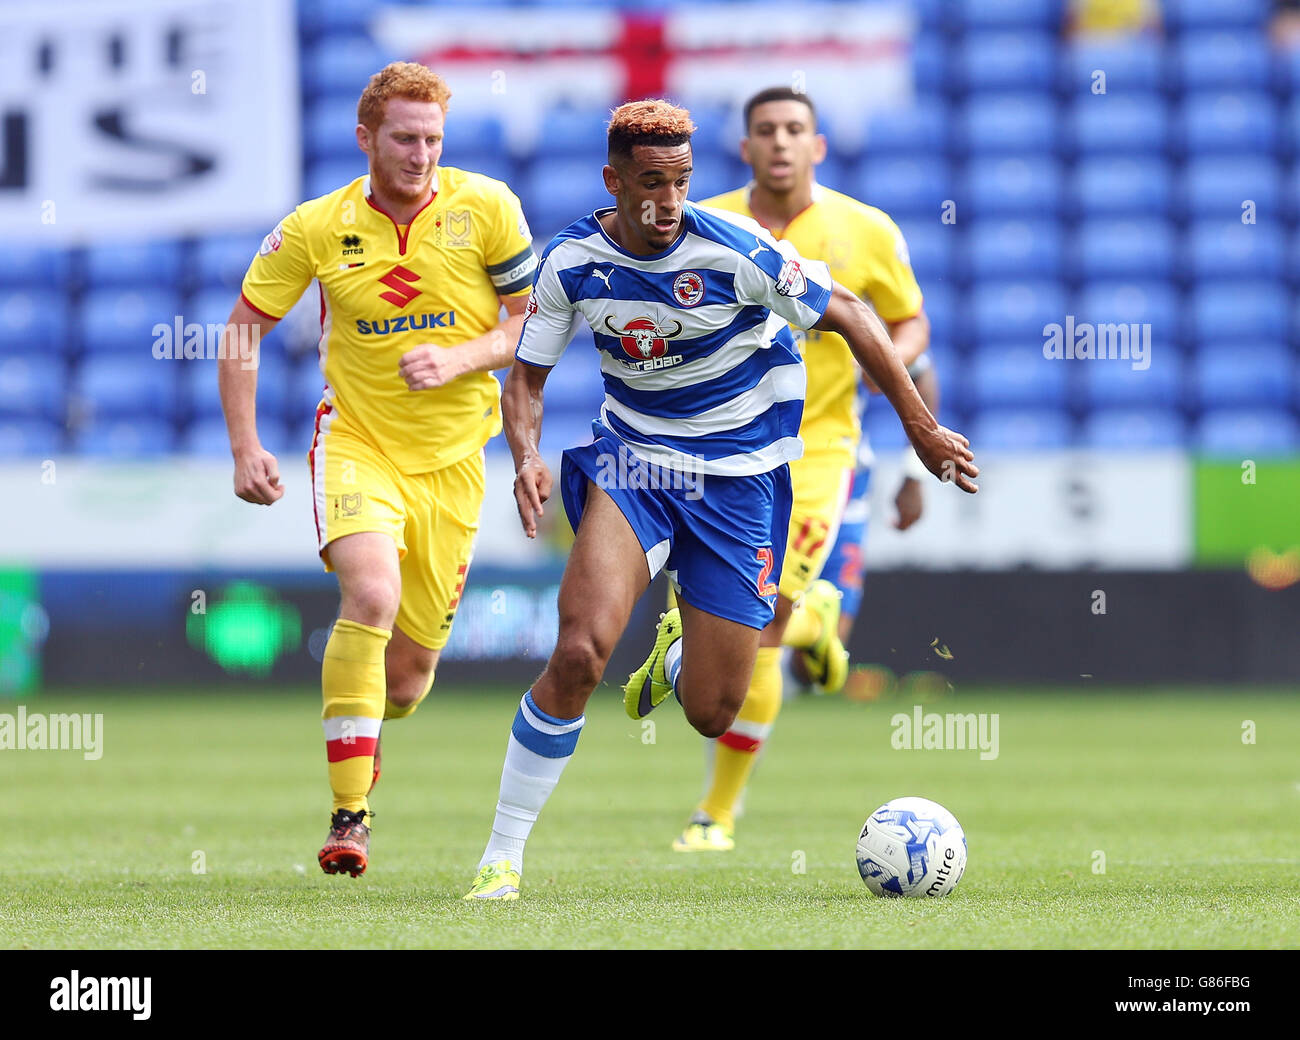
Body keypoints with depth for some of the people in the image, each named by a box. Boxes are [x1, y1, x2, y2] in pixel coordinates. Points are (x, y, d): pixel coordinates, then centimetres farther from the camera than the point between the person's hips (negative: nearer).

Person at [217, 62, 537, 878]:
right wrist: (245, 448, -5)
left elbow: (535, 322, -1)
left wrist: (457, 361, -19)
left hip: (452, 453, 2)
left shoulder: (486, 208, -8)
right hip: (357, 440, -2)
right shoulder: (317, 229, -8)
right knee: (372, 595, -29)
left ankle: (365, 735, 46)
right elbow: (242, 331, 3)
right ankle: (349, 815, -25)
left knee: (411, 667, 7)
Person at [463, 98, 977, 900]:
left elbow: (846, 314, -8)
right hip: (632, 464, 1)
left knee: (712, 715, 1)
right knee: (579, 654, -25)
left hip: (738, 479, -1)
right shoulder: (572, 262, -10)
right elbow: (528, 375, 3)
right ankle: (504, 854, -13)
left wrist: (922, 428, -7)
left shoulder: (735, 250, -18)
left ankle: (680, 651, 42)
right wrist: (527, 458, -18)